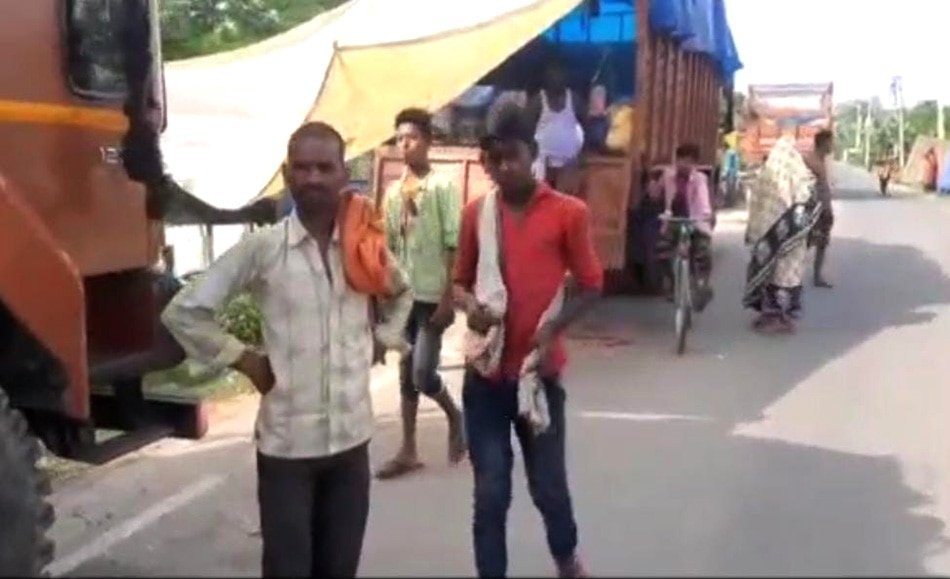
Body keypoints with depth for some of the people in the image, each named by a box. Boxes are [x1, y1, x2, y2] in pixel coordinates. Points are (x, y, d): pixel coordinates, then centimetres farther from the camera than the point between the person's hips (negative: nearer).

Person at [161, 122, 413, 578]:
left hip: (352, 437, 4)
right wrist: (243, 360, -6)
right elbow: (183, 313, -7)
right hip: (287, 442, -3)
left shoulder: (365, 244, 1)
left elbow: (400, 296, 22)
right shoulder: (262, 248, -10)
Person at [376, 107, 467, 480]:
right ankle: (408, 451, 18)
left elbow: (454, 246, -12)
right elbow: (388, 247, 13)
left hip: (432, 295, -6)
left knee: (422, 374, -8)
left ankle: (455, 417, 22)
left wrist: (448, 298, -16)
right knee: (406, 375, 9)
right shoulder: (393, 192, 10)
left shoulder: (443, 186, -8)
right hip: (403, 294, 6)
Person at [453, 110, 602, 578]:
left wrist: (553, 328, -16)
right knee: (490, 493, 5)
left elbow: (590, 286, 0)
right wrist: (470, 305, -11)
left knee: (548, 485, 13)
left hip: (539, 372, -1)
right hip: (485, 373, 2)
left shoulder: (569, 212, -5)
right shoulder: (475, 213, 3)